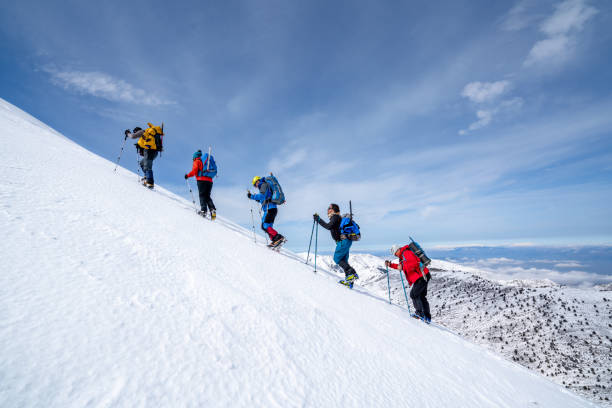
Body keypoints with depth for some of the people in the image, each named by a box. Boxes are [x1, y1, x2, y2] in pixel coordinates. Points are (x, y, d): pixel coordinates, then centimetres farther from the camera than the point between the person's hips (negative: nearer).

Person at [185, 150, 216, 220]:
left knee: (202, 195, -7)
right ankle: (212, 209, -10)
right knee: (207, 196, 9)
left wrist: (188, 175, 9)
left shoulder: (197, 161, 8)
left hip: (202, 180, -6)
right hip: (210, 180, 6)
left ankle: (203, 210, -21)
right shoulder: (207, 160, 28)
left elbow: (194, 171, -5)